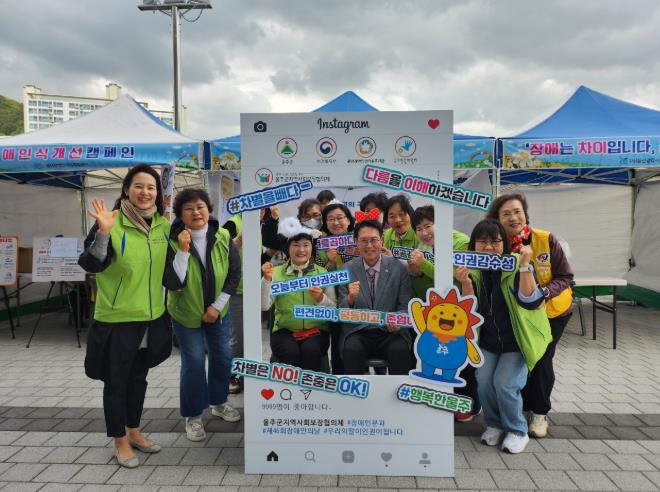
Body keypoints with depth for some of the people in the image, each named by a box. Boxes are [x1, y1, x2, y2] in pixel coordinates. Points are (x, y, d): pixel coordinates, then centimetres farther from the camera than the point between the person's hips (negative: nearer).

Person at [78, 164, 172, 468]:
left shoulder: (164, 225, 2)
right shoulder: (112, 224, -14)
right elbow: (90, 265, -19)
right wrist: (103, 232, -32)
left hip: (152, 317, 6)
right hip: (116, 318, -5)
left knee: (138, 377, 20)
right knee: (116, 381, 9)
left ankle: (133, 431, 38)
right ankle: (120, 440, 27)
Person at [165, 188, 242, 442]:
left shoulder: (223, 237, -13)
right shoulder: (173, 242, -19)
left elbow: (235, 274, -6)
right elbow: (171, 284, -25)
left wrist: (217, 306, -10)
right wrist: (183, 250, -34)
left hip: (218, 310, 3)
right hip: (185, 313, -3)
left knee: (222, 356, 13)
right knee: (193, 362, -1)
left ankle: (218, 402, 37)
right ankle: (193, 416, 19)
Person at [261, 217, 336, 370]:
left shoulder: (322, 273, 9)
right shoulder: (276, 272, 7)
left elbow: (334, 310, 3)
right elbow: (264, 306, -4)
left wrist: (321, 299, -16)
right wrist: (267, 280, -17)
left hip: (316, 330, 0)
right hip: (284, 330, 0)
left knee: (311, 350, -29)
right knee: (290, 352, -29)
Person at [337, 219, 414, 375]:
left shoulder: (399, 268, 2)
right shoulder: (347, 270, 4)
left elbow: (406, 307, 5)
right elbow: (341, 311, 4)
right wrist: (350, 299, -19)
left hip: (390, 331, 0)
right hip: (357, 332, 0)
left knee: (400, 349, -29)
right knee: (351, 349, -30)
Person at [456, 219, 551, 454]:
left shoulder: (516, 266, -13)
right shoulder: (472, 270, -3)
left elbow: (531, 302, -25)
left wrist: (524, 266, -35)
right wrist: (465, 283, -25)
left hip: (517, 341, -3)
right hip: (488, 342, 3)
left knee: (505, 383, -16)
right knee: (484, 380, -12)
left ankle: (517, 431, 11)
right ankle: (494, 424, 16)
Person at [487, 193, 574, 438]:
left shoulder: (547, 240, -23)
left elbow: (565, 278, -17)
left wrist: (543, 292, -33)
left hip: (553, 311, -1)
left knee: (541, 359, 2)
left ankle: (540, 413, 25)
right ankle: (521, 407, 32)